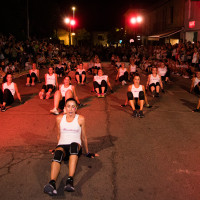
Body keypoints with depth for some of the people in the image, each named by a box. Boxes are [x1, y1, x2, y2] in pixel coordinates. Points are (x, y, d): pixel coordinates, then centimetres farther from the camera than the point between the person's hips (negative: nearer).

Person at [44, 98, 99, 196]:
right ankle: (52, 183, -59)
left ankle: (70, 180, -54)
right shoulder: (59, 118, 11)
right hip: (62, 145, 1)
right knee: (58, 153, -36)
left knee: (74, 145, -39)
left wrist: (88, 153, 20)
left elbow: (84, 137, 14)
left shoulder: (80, 119, 6)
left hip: (76, 147, -1)